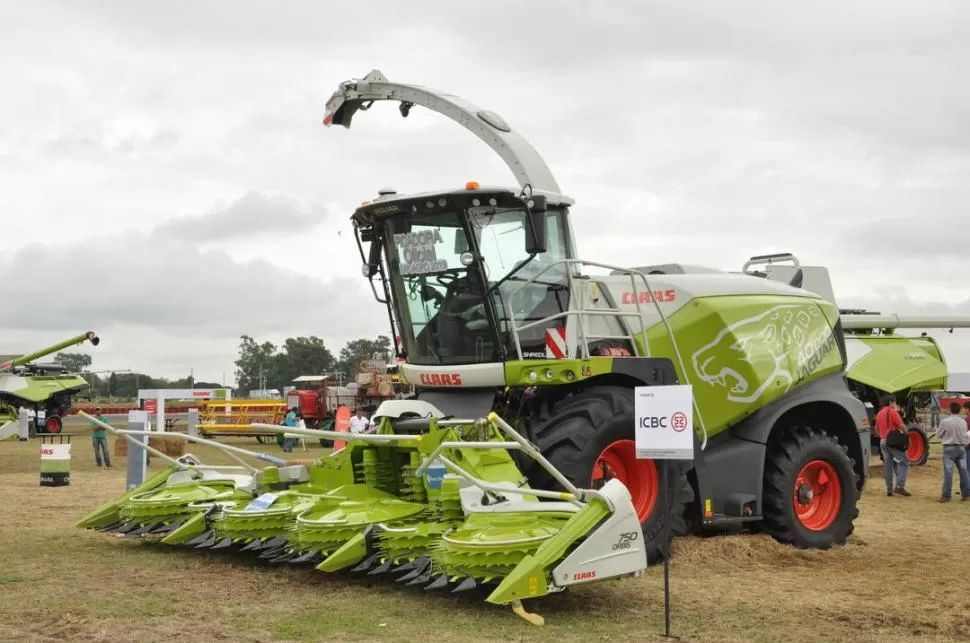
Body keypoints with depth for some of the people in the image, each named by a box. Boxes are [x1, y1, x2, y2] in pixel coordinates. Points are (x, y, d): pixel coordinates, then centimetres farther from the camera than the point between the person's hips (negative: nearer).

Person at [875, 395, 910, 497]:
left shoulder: (879, 413, 16)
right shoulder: (892, 411, -7)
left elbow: (877, 429, 22)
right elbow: (901, 425, -15)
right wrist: (906, 433, 0)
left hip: (882, 441, 7)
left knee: (887, 464, 9)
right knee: (904, 461, -2)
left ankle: (889, 489, 8)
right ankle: (899, 486, -13)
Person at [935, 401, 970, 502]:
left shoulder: (944, 421, -12)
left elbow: (939, 433, 1)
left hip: (949, 448, -3)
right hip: (961, 447, 3)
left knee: (948, 472, -4)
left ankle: (946, 495, -5)